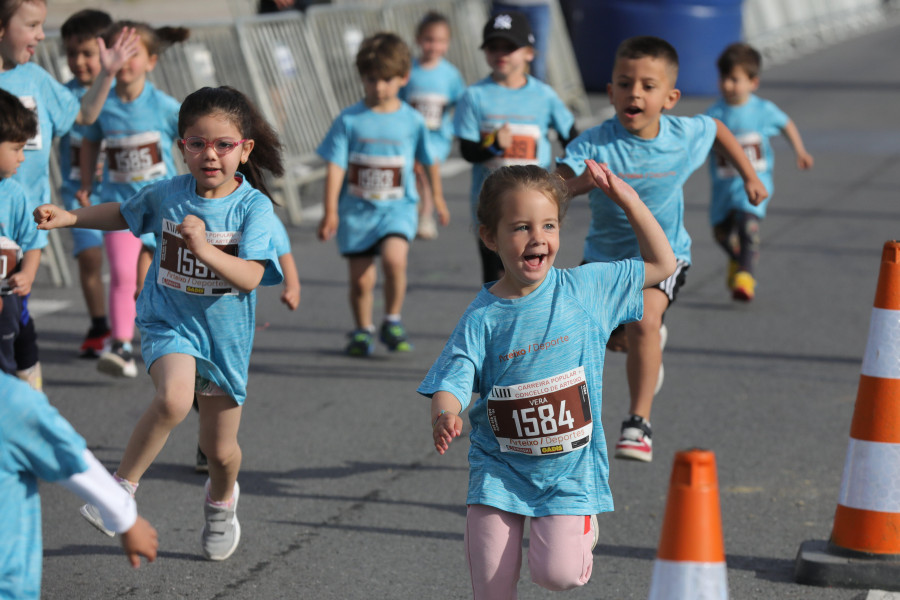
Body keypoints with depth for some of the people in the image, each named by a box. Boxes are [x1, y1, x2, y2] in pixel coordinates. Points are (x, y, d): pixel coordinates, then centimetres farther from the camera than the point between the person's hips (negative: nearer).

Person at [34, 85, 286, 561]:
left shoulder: (254, 206, -15)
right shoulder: (165, 194, -6)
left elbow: (250, 277, -25)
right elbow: (123, 214, 16)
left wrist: (206, 250, -40)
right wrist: (70, 217, 3)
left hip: (225, 334, 0)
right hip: (169, 323, 0)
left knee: (220, 448, 12)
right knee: (173, 399, -33)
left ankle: (221, 499, 48)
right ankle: (122, 487, -17)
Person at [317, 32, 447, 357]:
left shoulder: (412, 121, 0)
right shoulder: (349, 120, -3)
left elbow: (430, 161, 15)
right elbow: (335, 166, -4)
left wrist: (437, 198, 25)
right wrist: (331, 211, -10)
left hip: (398, 207, -1)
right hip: (356, 209, 1)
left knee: (394, 258, -25)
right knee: (361, 280, 2)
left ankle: (392, 321, -4)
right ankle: (363, 331, 26)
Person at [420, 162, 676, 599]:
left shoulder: (585, 288, -3)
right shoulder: (483, 318, -8)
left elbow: (661, 265, 7)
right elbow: (451, 383, -13)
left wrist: (628, 201, -3)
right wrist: (444, 417, -37)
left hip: (569, 468, 0)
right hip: (500, 468, 0)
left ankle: (581, 532, 17)